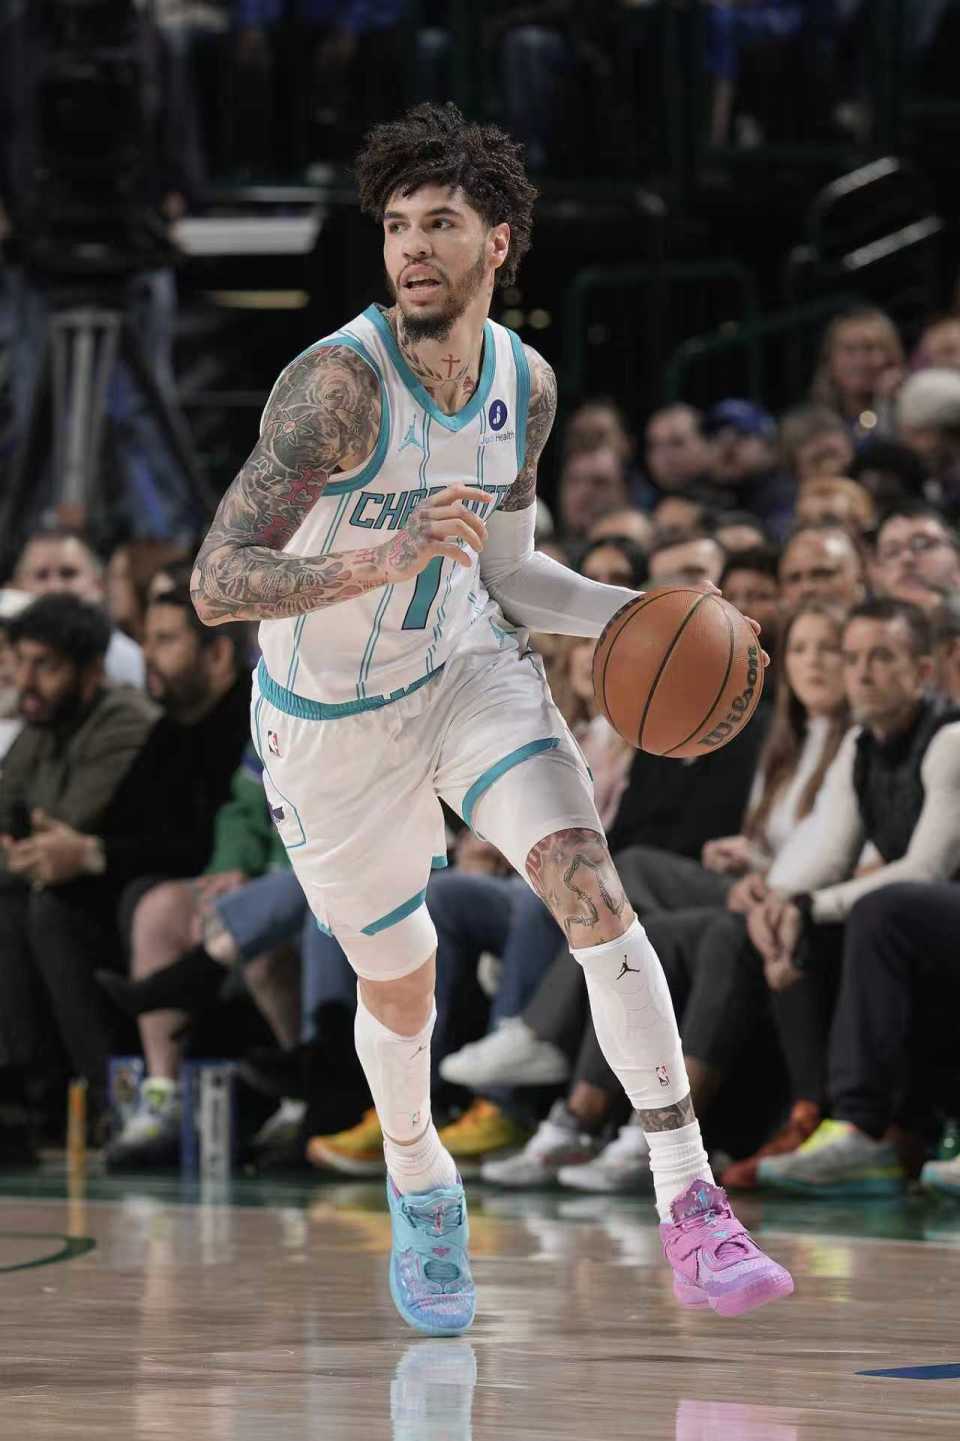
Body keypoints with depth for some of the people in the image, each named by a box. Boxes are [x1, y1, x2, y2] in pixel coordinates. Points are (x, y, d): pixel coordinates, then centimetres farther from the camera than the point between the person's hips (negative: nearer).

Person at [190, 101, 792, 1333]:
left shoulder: (526, 385, -9)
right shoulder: (340, 380, -29)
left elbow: (503, 572, 7)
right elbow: (216, 584, -34)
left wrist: (632, 615, -9)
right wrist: (387, 561, -48)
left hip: (465, 670, 3)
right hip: (330, 719, -3)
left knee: (588, 883, -20)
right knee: (397, 982, 12)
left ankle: (687, 1200, -18)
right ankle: (420, 1196, 44)